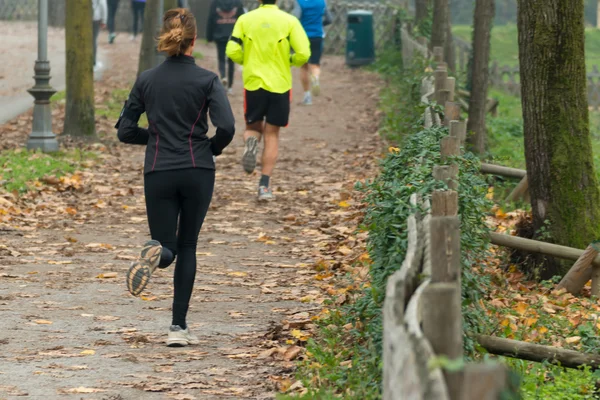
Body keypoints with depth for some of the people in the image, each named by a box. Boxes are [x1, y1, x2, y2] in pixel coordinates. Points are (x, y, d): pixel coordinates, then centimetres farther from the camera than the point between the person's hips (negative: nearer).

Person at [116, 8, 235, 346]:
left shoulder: (147, 80, 4)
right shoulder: (207, 80, -5)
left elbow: (125, 131, 5)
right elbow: (227, 127, -15)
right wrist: (212, 149, 5)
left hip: (158, 174, 1)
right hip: (198, 173, -1)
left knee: (166, 248, 8)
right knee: (188, 246, 13)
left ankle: (156, 254, -32)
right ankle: (179, 326, 5)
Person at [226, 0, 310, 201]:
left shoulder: (245, 20, 0)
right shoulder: (289, 21, -4)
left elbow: (232, 51, -4)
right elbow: (303, 54, -11)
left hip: (253, 84, 1)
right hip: (279, 85, -1)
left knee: (253, 126, 19)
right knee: (272, 135, 10)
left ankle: (250, 142, -18)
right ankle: (264, 185, 2)